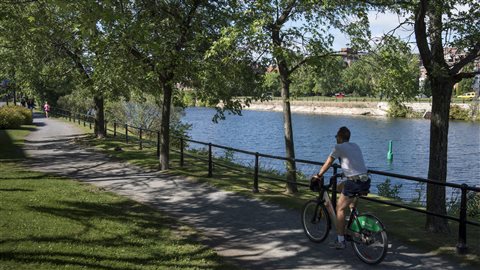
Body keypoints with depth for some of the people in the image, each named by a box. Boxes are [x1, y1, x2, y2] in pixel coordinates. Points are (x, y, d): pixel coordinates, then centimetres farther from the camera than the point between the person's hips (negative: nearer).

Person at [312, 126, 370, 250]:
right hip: (366, 182, 7)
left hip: (354, 183, -7)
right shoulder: (355, 146, 19)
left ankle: (340, 241, 6)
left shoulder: (339, 147, -1)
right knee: (341, 187, 31)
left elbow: (328, 163, 4)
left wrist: (318, 176, 18)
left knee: (340, 209, 5)